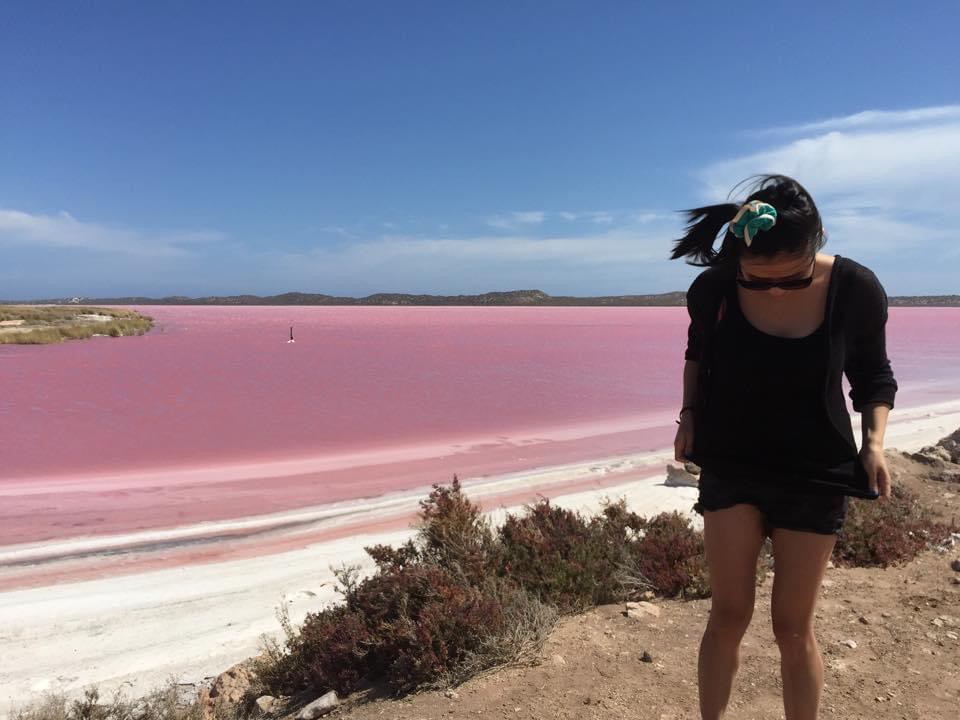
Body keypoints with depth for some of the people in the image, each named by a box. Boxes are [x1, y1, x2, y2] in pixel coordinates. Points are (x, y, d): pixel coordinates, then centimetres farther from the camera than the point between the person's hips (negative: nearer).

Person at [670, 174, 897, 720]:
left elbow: (873, 378, 2)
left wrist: (874, 442, -11)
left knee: (793, 626, 7)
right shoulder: (713, 289, -14)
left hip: (815, 474, 0)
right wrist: (689, 415, 0)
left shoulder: (857, 289, -15)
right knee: (729, 614, 3)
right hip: (729, 466, 1)